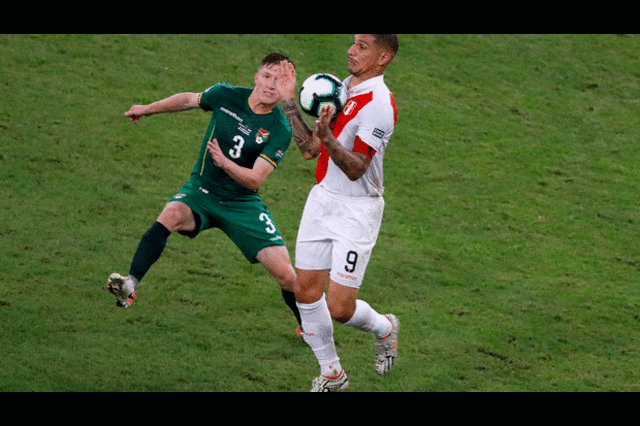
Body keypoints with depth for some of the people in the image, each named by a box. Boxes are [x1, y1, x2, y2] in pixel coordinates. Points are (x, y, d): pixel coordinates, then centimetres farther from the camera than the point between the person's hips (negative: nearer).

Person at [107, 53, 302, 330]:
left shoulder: (279, 131, -13)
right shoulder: (227, 95, -7)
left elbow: (255, 179, -18)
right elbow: (189, 100, 15)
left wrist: (226, 164, -36)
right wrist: (147, 109, 25)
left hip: (242, 204, -1)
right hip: (201, 192, 1)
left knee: (286, 275, -9)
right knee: (170, 215, -34)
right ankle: (130, 285, -39)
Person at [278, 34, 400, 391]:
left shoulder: (379, 104, -18)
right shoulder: (341, 89, 8)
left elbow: (355, 169, -21)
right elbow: (310, 149, 12)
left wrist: (327, 139, -37)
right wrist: (290, 101, 8)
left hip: (357, 210, -7)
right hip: (323, 199, 7)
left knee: (339, 307, -9)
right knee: (305, 292, 5)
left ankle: (384, 328, 25)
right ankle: (331, 373, 22)